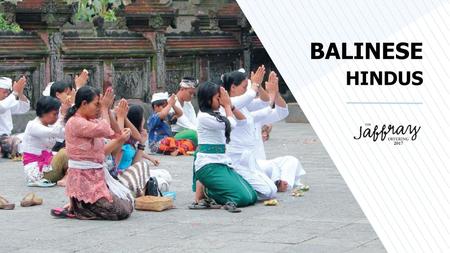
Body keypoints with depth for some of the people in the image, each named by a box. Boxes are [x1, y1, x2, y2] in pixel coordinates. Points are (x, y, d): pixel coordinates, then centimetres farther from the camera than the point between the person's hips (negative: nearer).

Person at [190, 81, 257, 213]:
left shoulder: (217, 115, 16)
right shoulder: (204, 117, -10)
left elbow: (243, 120, 20)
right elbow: (231, 124, -7)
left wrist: (230, 106, 9)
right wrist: (227, 105, 7)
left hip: (222, 162, 9)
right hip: (208, 165, -9)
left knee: (252, 196, -2)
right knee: (243, 198, -20)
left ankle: (209, 190, 8)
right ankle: (205, 191, -4)